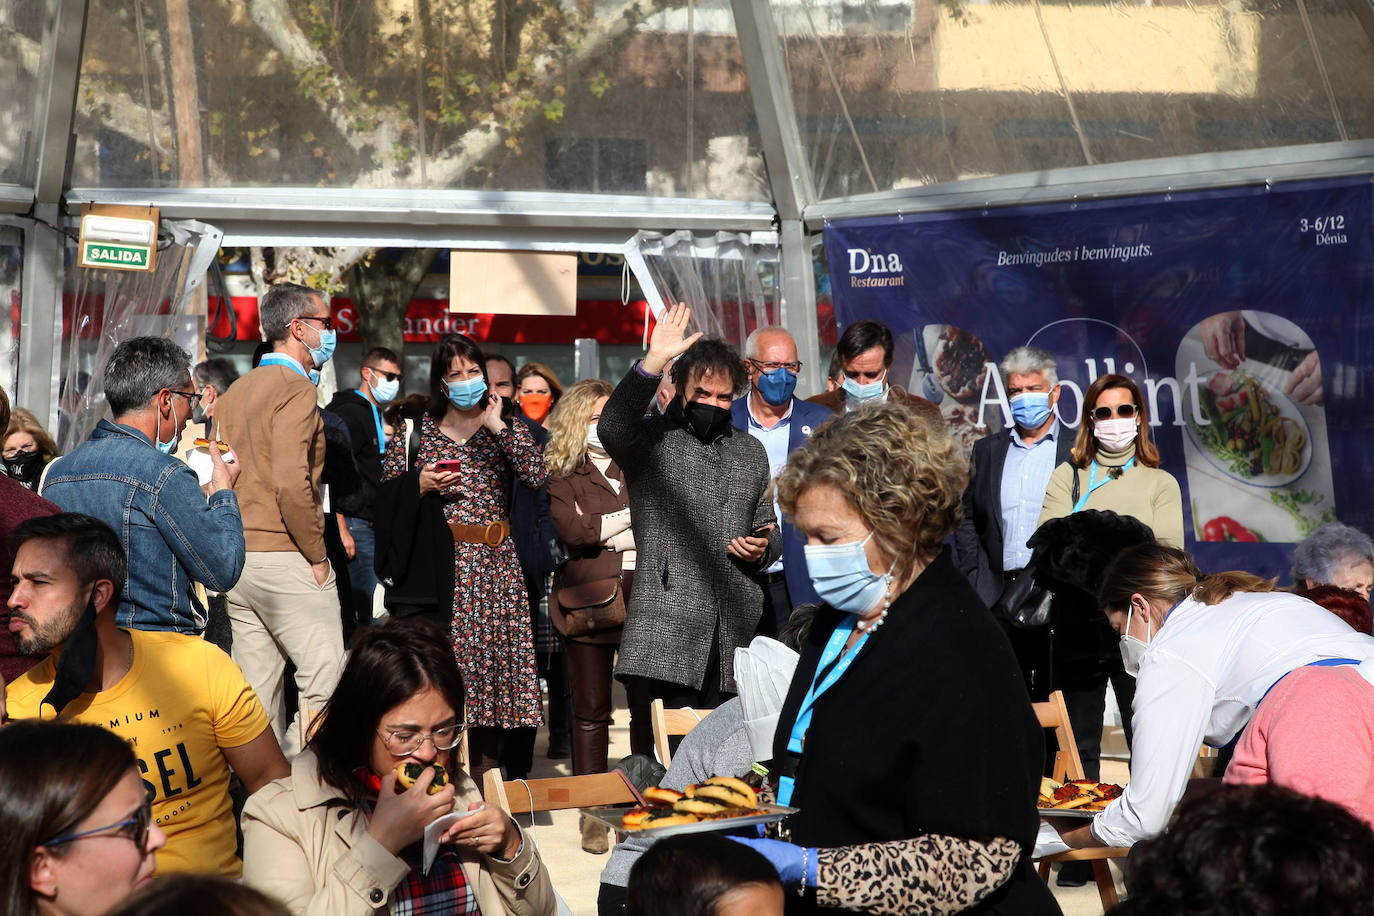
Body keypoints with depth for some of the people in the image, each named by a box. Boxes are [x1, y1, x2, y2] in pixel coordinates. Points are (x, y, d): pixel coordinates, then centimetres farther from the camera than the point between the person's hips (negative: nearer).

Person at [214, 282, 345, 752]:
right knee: (324, 681, -7)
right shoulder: (295, 388, -10)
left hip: (238, 557, 9)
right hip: (285, 558, -9)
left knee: (256, 690, 11)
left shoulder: (234, 392, 16)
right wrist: (317, 555, -12)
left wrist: (236, 544, 18)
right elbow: (291, 485, -21)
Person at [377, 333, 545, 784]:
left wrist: (497, 427, -9)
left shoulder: (504, 427, 11)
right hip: (436, 566, -1)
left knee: (493, 656, -1)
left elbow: (538, 475, -8)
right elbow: (387, 496, 9)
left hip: (494, 561, 1)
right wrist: (420, 486, -9)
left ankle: (485, 769, 8)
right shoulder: (416, 428, 9)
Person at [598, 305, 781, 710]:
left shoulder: (751, 452, 20)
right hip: (668, 628, -5)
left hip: (736, 631, 5)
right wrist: (653, 360, -28)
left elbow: (768, 525, 28)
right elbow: (611, 428, -20)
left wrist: (763, 548, 4)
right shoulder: (652, 440, 3)